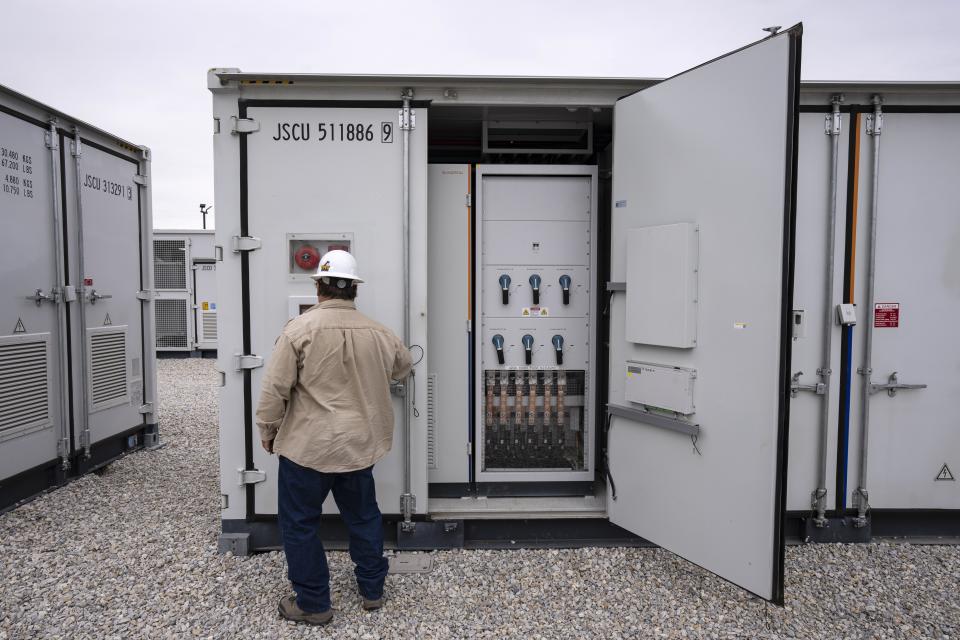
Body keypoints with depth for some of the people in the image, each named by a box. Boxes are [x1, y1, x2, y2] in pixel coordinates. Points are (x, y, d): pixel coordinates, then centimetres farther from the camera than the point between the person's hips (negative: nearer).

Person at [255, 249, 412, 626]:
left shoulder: (300, 329, -15)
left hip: (307, 446, -4)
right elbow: (403, 368, 17)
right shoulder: (378, 333, -2)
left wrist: (268, 432, 3)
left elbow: (274, 389, -13)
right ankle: (372, 590, 34)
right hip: (359, 445, 4)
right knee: (363, 516, 21)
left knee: (299, 523, 14)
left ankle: (313, 604, 24)